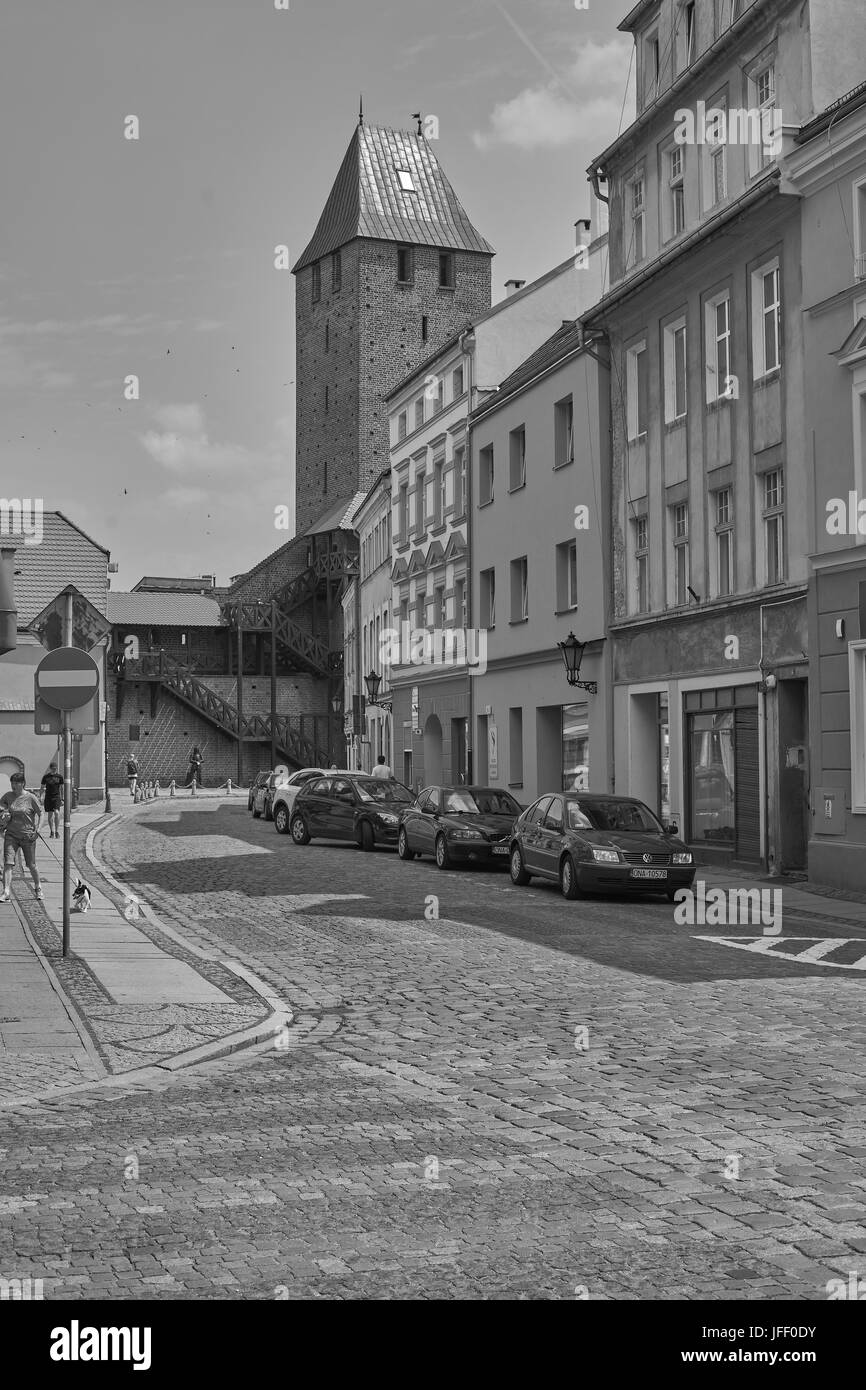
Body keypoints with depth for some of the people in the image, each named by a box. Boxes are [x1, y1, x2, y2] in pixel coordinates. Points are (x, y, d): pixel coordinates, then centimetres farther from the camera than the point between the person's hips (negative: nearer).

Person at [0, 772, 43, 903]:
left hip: (28, 836, -2)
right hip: (11, 835, 2)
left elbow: (39, 813, 1)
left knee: (31, 865, 9)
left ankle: (38, 888, 31)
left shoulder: (31, 798, -8)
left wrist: (37, 828, -8)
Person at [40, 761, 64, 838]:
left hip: (56, 797, -2)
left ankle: (57, 831, -10)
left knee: (56, 813, -18)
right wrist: (41, 798, 1)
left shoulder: (59, 777, 3)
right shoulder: (46, 777, 4)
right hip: (48, 797, 2)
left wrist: (62, 799, 4)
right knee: (50, 815, 5)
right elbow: (42, 788, 9)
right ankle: (52, 832, 16)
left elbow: (62, 788, 8)